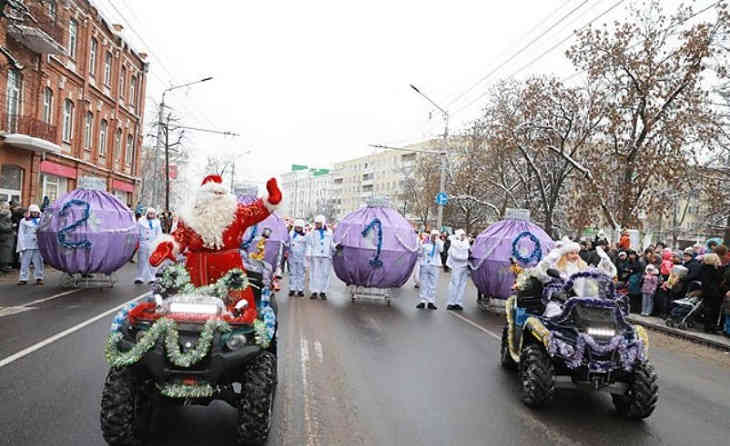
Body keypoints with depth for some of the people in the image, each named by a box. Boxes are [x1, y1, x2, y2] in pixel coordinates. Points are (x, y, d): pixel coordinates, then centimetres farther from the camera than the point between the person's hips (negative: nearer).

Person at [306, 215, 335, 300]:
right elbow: (309, 244, 8)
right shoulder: (312, 232, 9)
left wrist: (335, 250, 3)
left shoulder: (329, 233, 13)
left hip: (326, 256, 1)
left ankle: (323, 292, 7)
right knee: (315, 274, -3)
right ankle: (314, 291, 2)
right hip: (315, 256, -1)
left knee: (325, 274, 0)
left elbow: (332, 244, 19)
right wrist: (308, 254, 0)